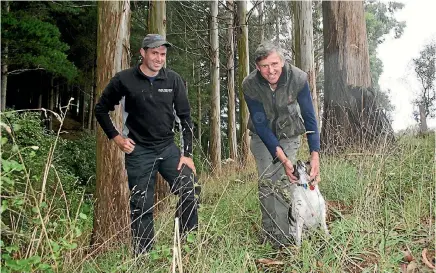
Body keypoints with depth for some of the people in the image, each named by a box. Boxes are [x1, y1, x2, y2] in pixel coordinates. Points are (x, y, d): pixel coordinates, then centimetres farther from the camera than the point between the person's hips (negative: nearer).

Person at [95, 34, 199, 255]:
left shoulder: (173, 80, -1)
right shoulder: (124, 79, -5)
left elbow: (185, 117, 1)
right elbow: (101, 109, 7)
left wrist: (187, 153, -4)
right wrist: (116, 137, -2)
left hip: (168, 148, 2)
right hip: (139, 151, -2)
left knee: (191, 190, -11)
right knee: (142, 206, 3)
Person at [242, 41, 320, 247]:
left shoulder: (298, 79, -24)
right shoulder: (250, 85, -25)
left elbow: (309, 117, -18)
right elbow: (260, 124, -22)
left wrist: (315, 154, -26)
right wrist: (282, 158, -29)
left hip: (289, 135, 0)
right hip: (262, 137, 0)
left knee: (283, 182, -9)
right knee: (266, 180, -10)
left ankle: (282, 236, 0)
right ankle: (270, 235, 0)